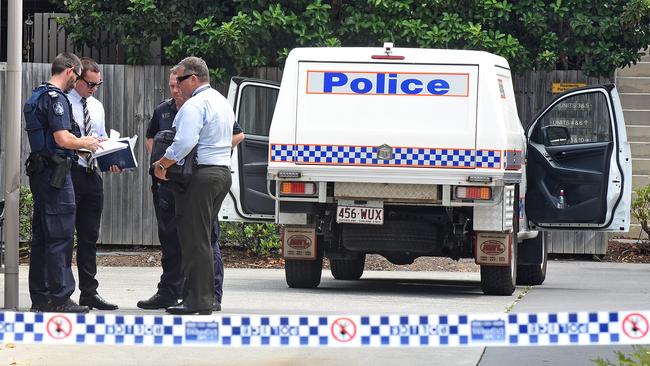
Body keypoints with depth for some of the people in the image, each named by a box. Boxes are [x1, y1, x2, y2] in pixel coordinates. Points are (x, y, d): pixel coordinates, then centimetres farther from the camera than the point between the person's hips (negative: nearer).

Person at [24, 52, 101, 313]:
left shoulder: (37, 96, 17)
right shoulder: (56, 98, -14)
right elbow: (63, 138, -22)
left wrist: (81, 143, 20)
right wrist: (85, 143, -4)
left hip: (39, 171, 10)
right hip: (55, 174, -10)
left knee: (41, 237, 12)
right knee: (60, 237, -8)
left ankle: (39, 297, 15)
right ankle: (59, 298, -8)